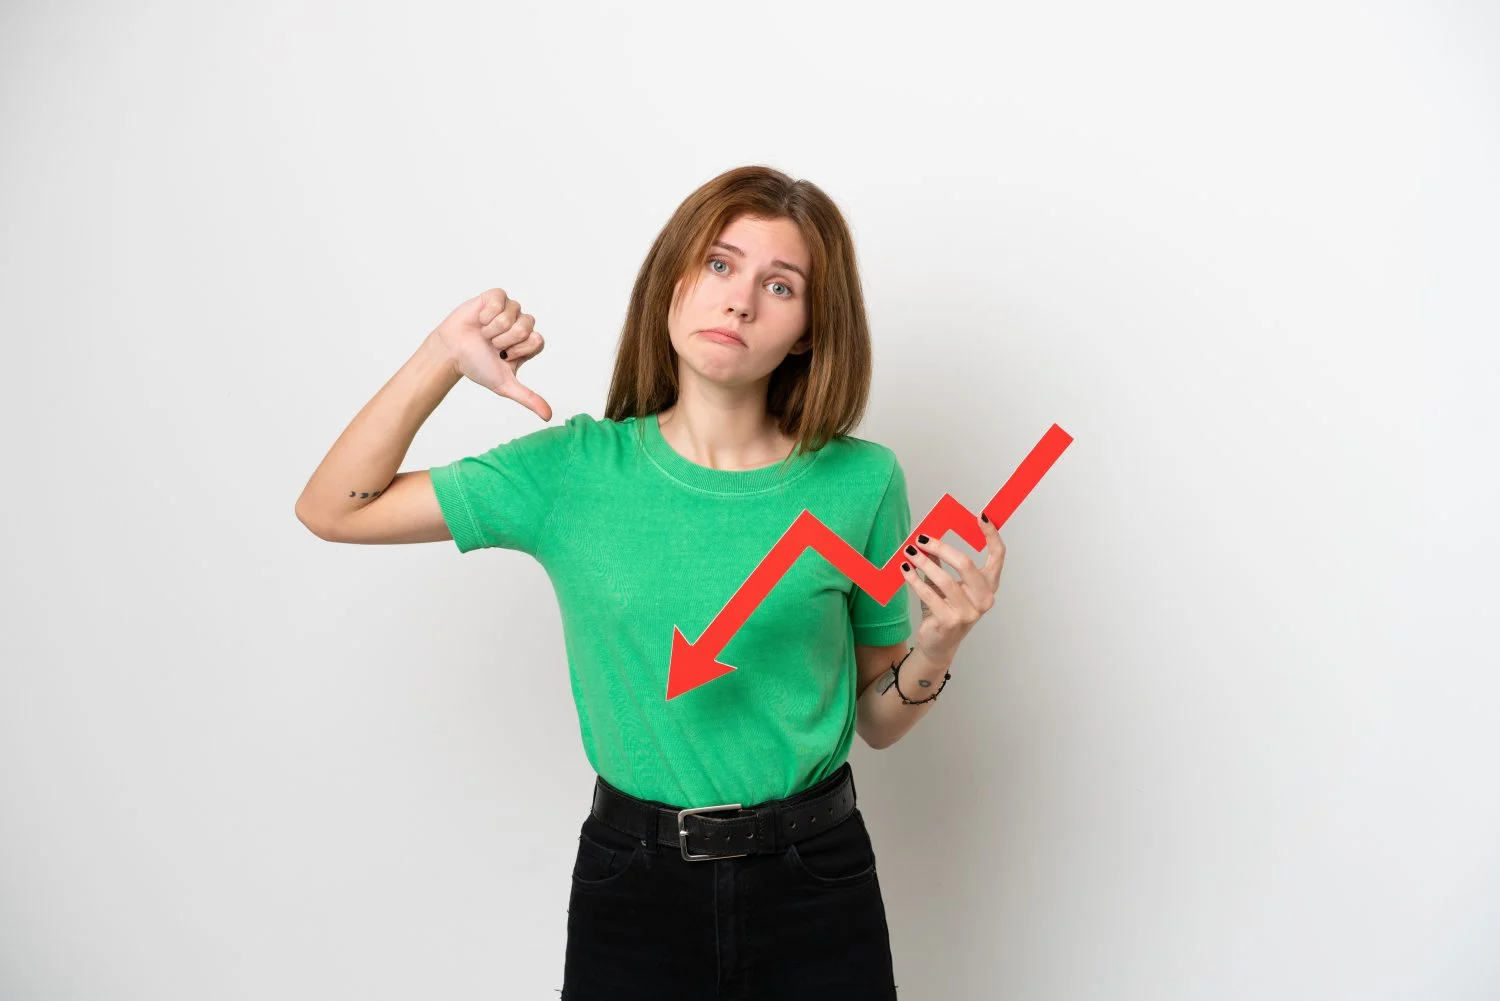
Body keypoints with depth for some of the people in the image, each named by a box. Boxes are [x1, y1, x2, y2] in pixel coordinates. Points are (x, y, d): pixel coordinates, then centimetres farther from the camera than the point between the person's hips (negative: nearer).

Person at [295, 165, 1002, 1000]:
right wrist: (444, 359, -10)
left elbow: (878, 722, 3)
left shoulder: (861, 481, -6)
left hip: (816, 879, 1)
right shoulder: (577, 469, -5)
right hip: (631, 878, 0)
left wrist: (937, 648, -17)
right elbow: (334, 508, -2)